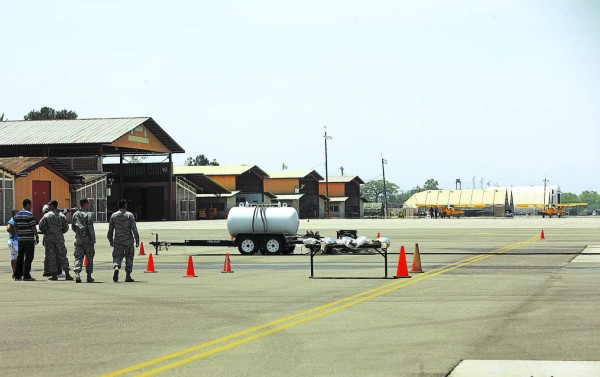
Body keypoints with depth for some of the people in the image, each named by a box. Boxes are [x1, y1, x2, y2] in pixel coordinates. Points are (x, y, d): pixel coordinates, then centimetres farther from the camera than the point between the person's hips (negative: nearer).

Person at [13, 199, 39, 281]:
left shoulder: (17, 215, 12)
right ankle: (26, 276, -5)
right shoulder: (29, 215, -11)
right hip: (29, 239, -7)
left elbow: (16, 227, 15)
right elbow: (33, 227, -13)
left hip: (20, 239, 7)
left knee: (20, 257, 10)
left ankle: (17, 276, 9)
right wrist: (37, 237, -4)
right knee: (28, 258, -3)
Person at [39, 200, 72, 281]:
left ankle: (54, 275, -1)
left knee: (51, 256, 2)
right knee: (62, 256, 5)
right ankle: (67, 274, -1)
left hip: (49, 238, -2)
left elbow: (41, 226, -6)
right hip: (59, 238, 2)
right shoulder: (62, 216, 4)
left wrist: (46, 232, 12)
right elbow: (66, 227, 3)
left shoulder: (46, 215, -3)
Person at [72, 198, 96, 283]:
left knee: (78, 257, 3)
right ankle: (89, 276, 11)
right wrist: (93, 238, -10)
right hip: (88, 239, -4)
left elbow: (73, 227, 15)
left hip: (78, 239, 4)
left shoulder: (75, 214, 7)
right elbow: (90, 227, -16)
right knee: (89, 258, 7)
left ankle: (77, 274, -17)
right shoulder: (88, 214, -10)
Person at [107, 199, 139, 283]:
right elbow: (134, 229, -9)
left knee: (117, 256, 7)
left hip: (118, 241, 2)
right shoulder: (129, 215, -4)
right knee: (129, 257, 8)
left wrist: (111, 241, 17)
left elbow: (110, 230, 7)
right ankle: (128, 276, 8)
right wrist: (137, 240, -4)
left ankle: (116, 267, -24)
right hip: (128, 241, -2)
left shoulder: (113, 215, 4)